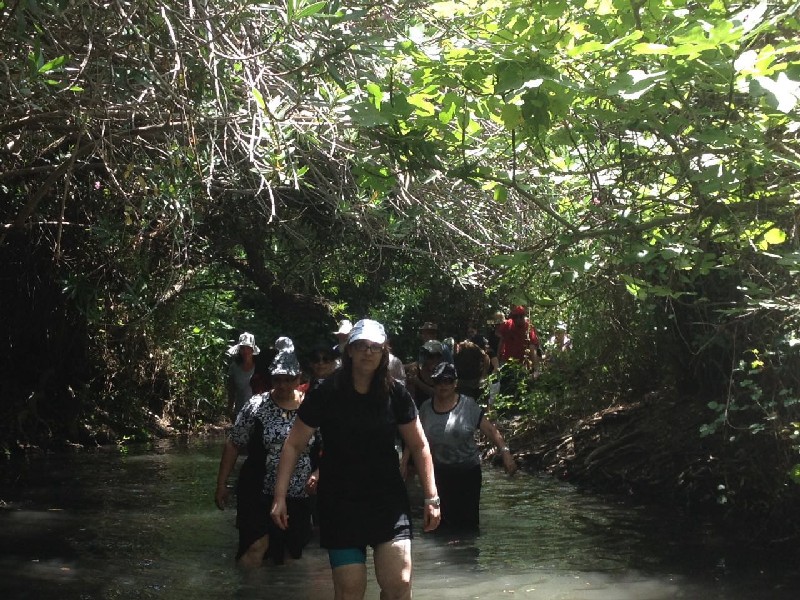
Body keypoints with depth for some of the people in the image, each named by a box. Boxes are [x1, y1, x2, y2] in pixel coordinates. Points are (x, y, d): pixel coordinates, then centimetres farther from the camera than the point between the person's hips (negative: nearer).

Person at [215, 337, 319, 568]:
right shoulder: (256, 406, -6)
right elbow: (233, 445, -1)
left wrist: (317, 475, -8)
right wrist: (221, 485, -2)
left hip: (298, 499, 3)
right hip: (259, 496, -3)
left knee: (292, 553, 12)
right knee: (255, 550, -13)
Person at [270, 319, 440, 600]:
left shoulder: (396, 395, -3)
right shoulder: (325, 394, -7)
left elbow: (419, 446, 6)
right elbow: (294, 445, -2)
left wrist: (431, 497, 2)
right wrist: (280, 497, -7)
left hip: (388, 498, 1)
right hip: (340, 501, -1)